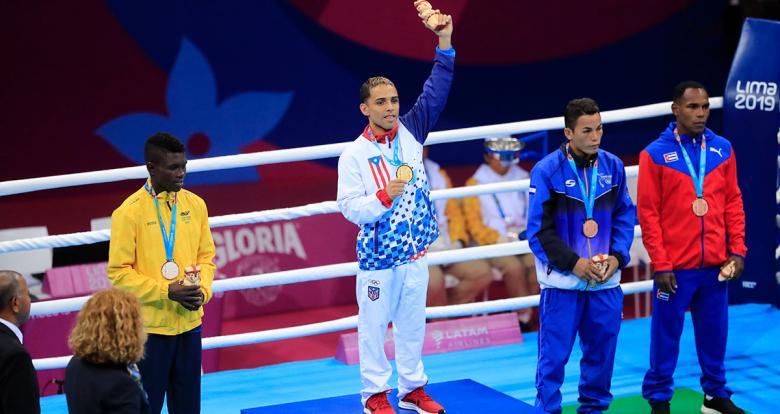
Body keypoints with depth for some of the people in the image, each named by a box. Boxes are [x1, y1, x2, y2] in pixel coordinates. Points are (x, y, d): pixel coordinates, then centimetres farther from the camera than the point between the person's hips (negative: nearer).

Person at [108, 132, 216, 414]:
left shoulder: (195, 205, 5)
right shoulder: (129, 212, -11)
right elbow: (119, 272, -11)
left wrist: (203, 291, -7)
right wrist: (166, 292, -17)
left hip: (189, 325, 5)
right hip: (149, 327, -5)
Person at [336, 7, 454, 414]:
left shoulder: (410, 133, 1)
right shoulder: (354, 154, -11)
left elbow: (435, 93, -4)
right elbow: (350, 208, -15)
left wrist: (445, 42, -12)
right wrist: (384, 197, -30)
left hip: (415, 252, 4)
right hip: (377, 256, -4)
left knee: (412, 323, 14)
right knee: (374, 326, 5)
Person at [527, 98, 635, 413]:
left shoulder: (613, 166, 2)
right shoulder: (547, 171, -9)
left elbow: (625, 216, 8)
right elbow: (539, 230, -8)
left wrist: (617, 257, -6)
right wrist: (574, 263, -14)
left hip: (605, 281, 4)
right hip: (562, 281, -4)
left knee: (601, 350, 11)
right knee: (555, 354, 0)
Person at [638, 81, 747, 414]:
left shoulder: (722, 149, 6)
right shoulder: (655, 154, -5)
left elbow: (733, 202, 10)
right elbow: (648, 213, -6)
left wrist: (737, 250, 2)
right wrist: (660, 264, -9)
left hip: (715, 264, 3)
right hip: (675, 266, -3)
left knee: (714, 332, 10)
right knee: (666, 334, 4)